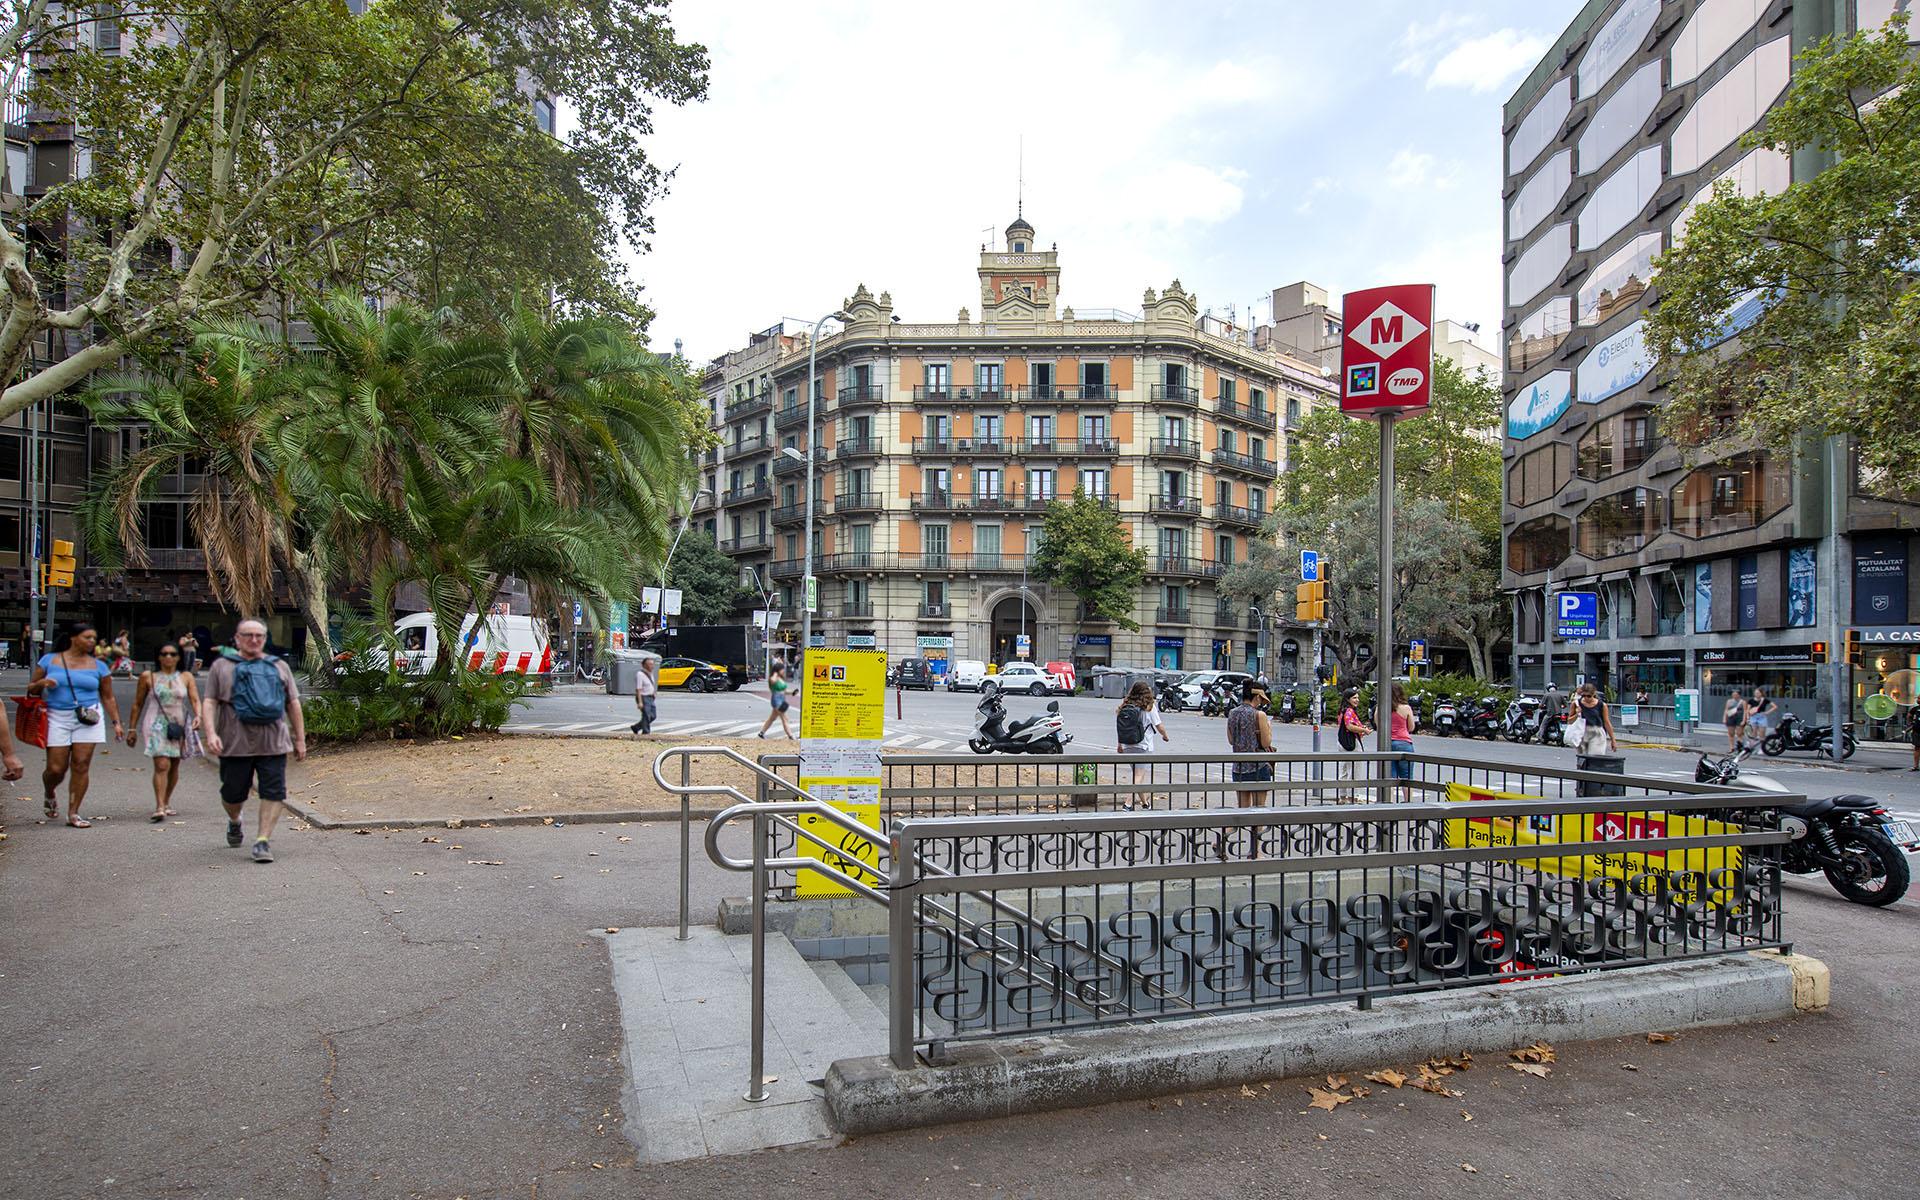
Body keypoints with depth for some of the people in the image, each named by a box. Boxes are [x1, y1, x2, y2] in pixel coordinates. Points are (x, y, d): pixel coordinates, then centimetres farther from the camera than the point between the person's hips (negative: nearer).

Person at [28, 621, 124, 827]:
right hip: (57, 718, -1)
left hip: (87, 718, 1)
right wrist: (41, 684, -10)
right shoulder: (49, 660, 7)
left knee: (81, 765, -5)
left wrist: (116, 722, 3)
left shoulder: (98, 666, 8)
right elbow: (31, 690, 12)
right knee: (56, 768, -3)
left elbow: (108, 697, 11)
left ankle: (73, 813, 4)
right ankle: (49, 797, 32)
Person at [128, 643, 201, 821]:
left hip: (179, 726, 3)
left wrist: (198, 716, -22)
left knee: (174, 766, 12)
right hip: (157, 725, -3)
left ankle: (167, 802, 29)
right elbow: (138, 704, 9)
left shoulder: (186, 677, 5)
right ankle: (160, 807, -18)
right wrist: (132, 729, 9)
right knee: (162, 765, -16)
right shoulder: (148, 677, 2)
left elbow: (195, 700, -2)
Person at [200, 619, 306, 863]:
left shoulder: (279, 667, 14)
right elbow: (209, 702, 2)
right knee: (233, 792, 10)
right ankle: (234, 822, 41)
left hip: (273, 744, 1)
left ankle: (263, 840, -1)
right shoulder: (222, 666, 8)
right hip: (235, 743, -1)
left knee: (273, 792, -6)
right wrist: (211, 733, -13)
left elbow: (293, 704, 15)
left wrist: (300, 739, 11)